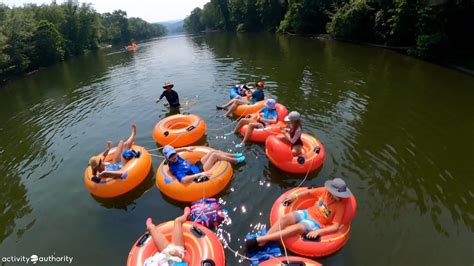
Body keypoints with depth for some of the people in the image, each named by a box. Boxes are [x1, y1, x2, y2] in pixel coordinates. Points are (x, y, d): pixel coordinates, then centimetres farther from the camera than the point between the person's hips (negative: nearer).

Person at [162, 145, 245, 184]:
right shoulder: (176, 169, -31)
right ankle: (236, 160, 4)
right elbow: (184, 180, -48)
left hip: (197, 166, 9)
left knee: (213, 151, 3)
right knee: (214, 155, -15)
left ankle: (234, 155, 19)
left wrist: (185, 148, 19)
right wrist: (200, 174, -53)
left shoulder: (175, 158, -6)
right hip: (199, 171, -9)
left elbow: (173, 151, 19)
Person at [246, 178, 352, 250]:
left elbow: (335, 227, -14)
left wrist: (318, 231, -26)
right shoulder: (324, 191, 0)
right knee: (285, 218, -23)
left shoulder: (340, 206, -11)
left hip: (315, 224, -5)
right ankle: (261, 244, -26)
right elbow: (309, 192, 15)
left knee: (297, 228, -34)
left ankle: (259, 239, -36)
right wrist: (295, 196, 9)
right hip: (306, 213, 5)